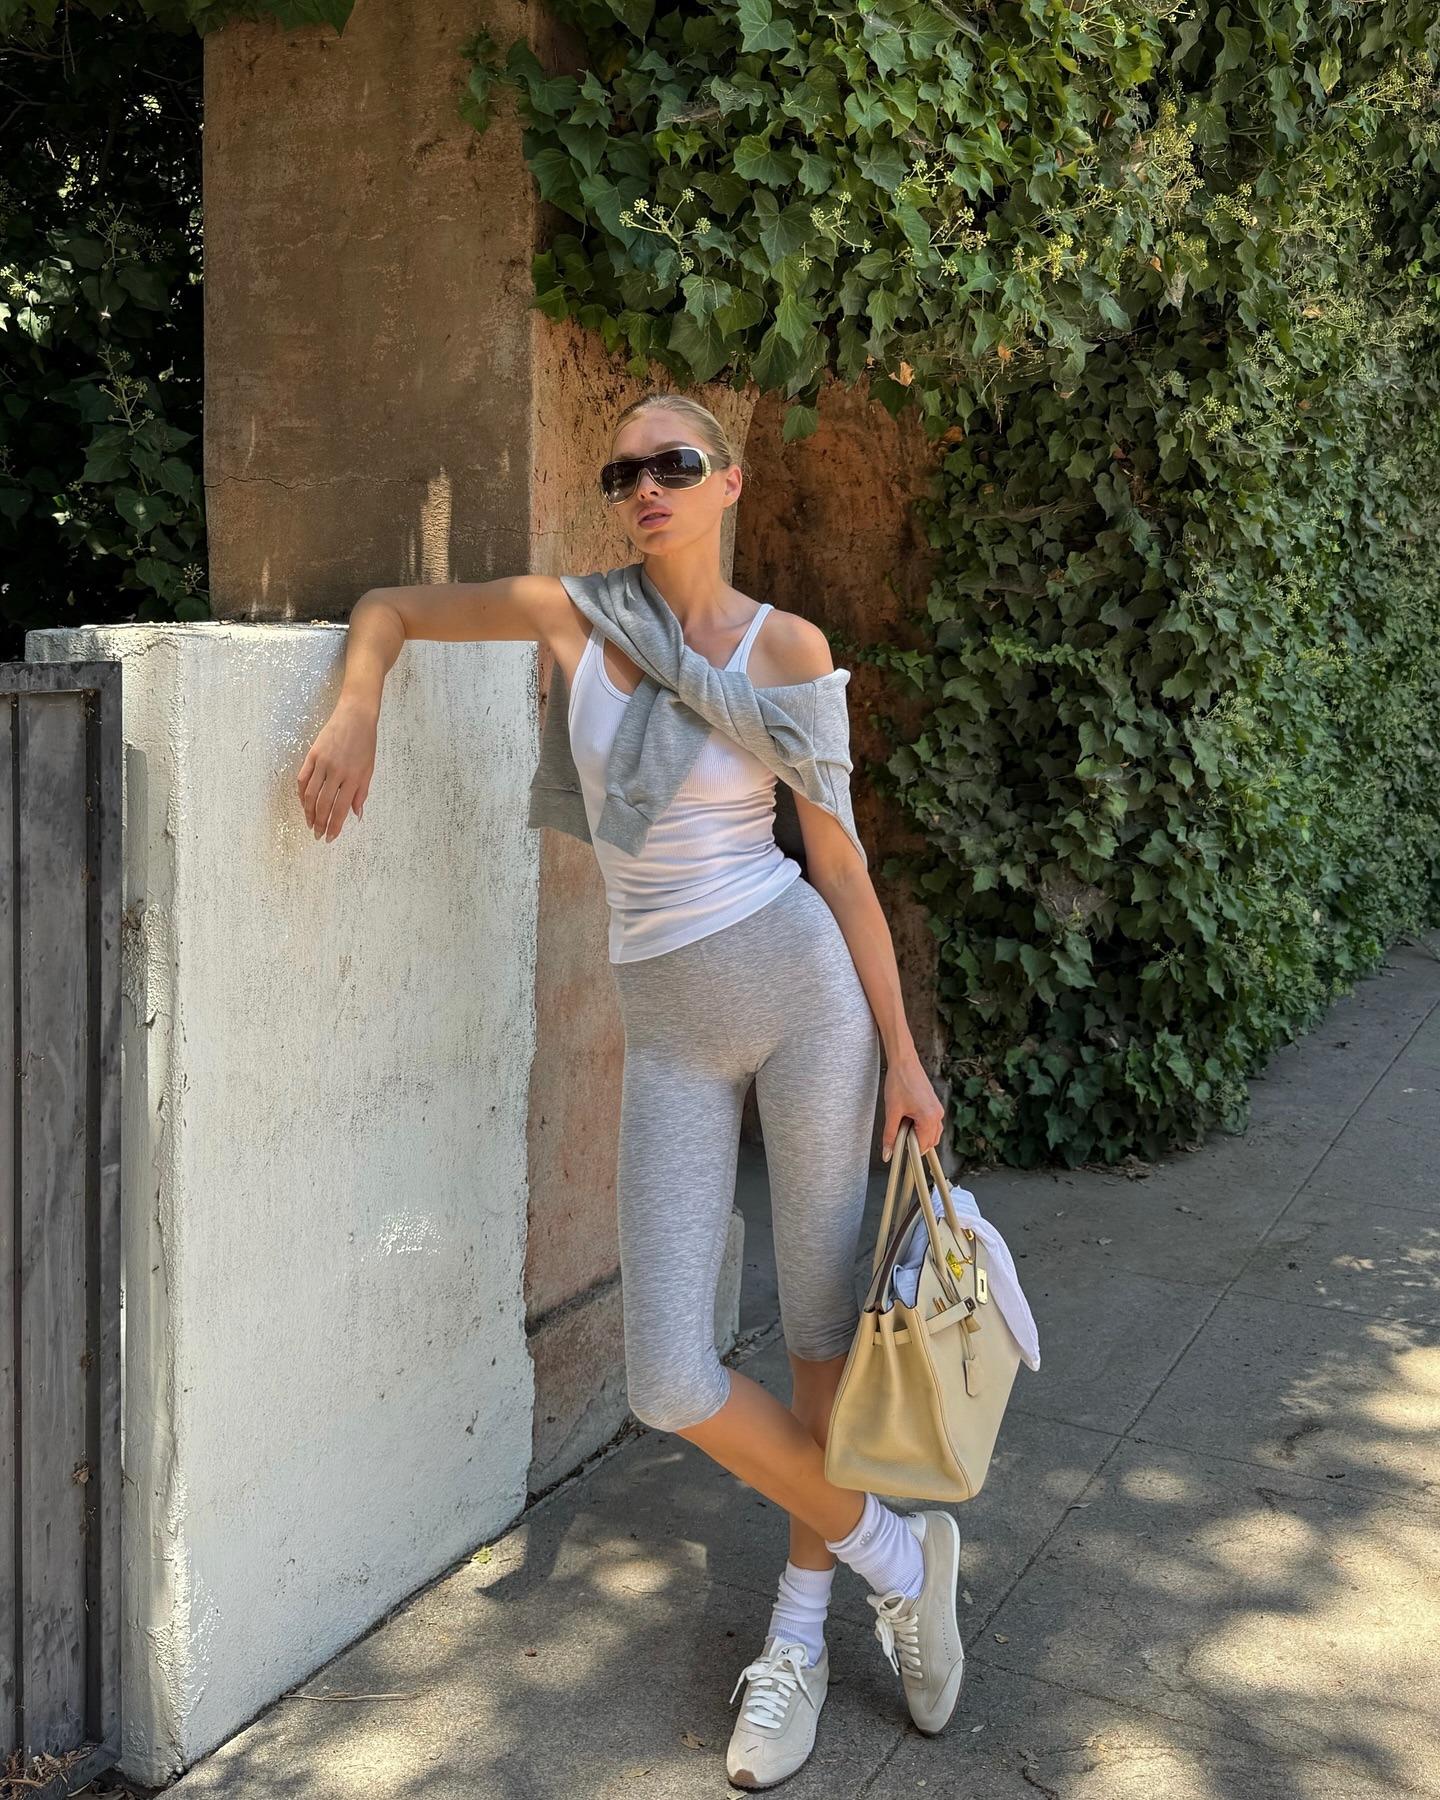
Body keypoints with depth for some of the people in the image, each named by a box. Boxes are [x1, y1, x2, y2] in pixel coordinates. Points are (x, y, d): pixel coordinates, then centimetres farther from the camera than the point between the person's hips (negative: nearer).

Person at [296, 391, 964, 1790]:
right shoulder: (573, 614, 1)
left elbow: (838, 860, 1)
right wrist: (356, 710, -11)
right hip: (669, 1032, 1)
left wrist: (900, 1054, 0)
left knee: (826, 1320, 6)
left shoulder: (788, 649, -2)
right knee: (671, 1384, -5)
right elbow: (388, 610, 12)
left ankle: (798, 1628, 29)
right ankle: (894, 1555, 19)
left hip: (801, 983, -1)